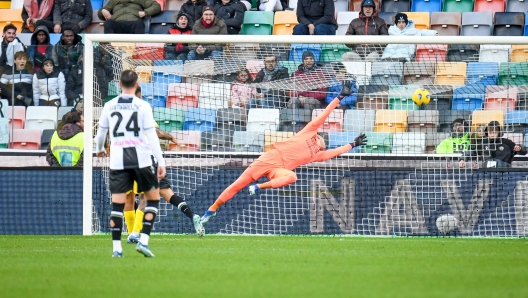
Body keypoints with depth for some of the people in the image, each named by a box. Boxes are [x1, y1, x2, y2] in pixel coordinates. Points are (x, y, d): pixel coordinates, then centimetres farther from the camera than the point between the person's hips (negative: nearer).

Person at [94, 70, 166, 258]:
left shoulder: (109, 106, 6)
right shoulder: (143, 106, -3)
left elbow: (101, 132, 18)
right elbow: (151, 135, -6)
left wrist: (99, 149, 38)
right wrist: (161, 162, -4)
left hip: (118, 161, 2)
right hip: (141, 158, -2)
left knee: (117, 203, 4)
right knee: (153, 199, 10)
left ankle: (116, 247, -1)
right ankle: (143, 241, -3)